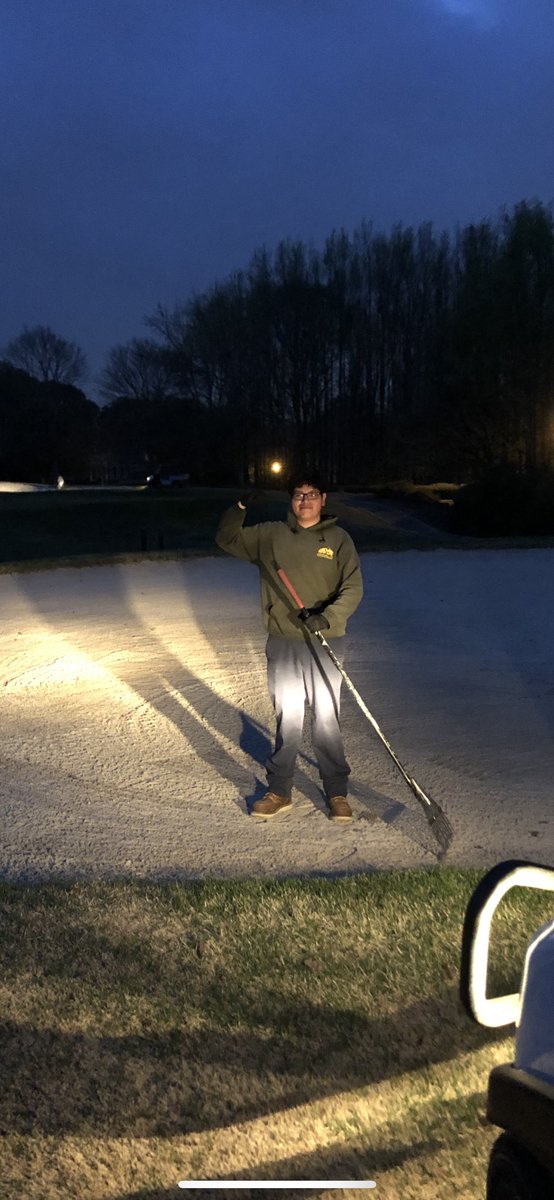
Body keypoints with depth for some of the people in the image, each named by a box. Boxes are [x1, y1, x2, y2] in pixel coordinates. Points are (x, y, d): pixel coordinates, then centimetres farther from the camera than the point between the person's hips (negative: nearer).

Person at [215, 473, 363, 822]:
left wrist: (327, 616, -20)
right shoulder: (270, 535, 7)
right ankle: (279, 792, 19)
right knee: (287, 720, 8)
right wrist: (240, 508, -2)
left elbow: (353, 588, -5)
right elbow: (226, 538, 15)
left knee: (327, 720, 1)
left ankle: (337, 792, 14)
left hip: (324, 643, -2)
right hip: (282, 644, 2)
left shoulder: (339, 539, 1)